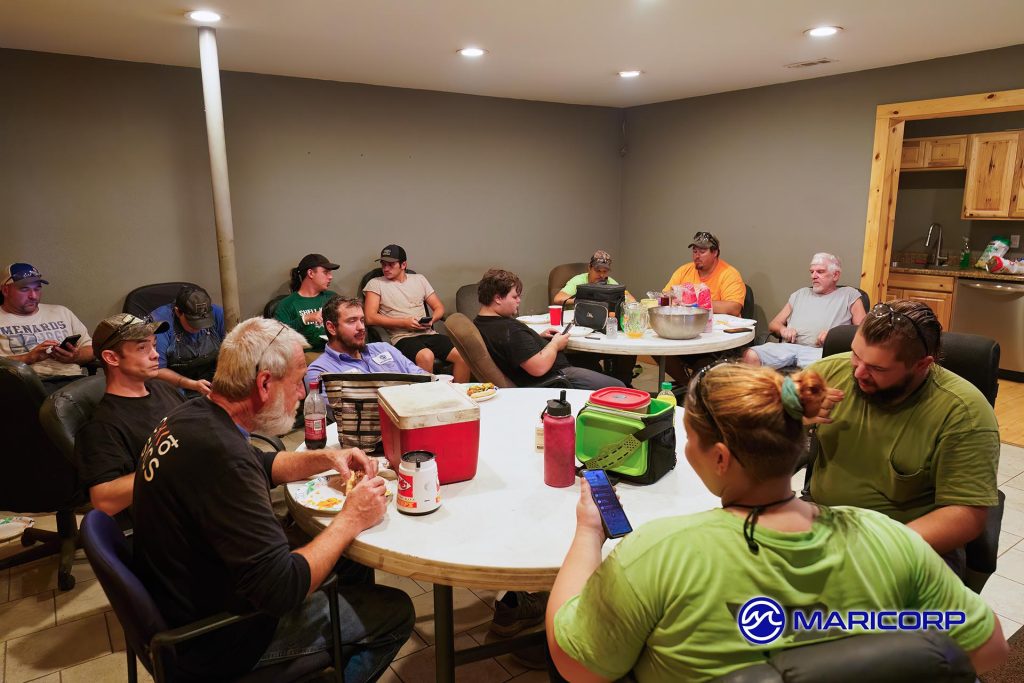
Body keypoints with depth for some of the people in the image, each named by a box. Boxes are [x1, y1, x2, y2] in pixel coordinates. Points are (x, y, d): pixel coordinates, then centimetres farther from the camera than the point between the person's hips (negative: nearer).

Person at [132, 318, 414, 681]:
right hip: (216, 642, -9)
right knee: (395, 611, -1)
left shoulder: (191, 416, -4)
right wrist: (350, 520, -20)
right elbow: (282, 590, -33)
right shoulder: (219, 453, -34)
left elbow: (259, 466, 16)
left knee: (353, 562, 17)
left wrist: (323, 458, 0)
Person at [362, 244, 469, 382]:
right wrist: (404, 323, -11)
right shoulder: (375, 284, 8)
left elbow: (439, 307, 19)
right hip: (403, 337, -4)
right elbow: (370, 317, -4)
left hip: (429, 333, 4)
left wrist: (431, 320, -4)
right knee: (426, 356, -37)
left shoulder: (419, 279, 20)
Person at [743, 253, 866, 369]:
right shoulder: (800, 294, 31)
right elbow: (773, 324, 28)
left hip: (818, 351, -3)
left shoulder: (849, 294, 20)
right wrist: (783, 329, 3)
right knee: (750, 356, -29)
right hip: (787, 347, 3)